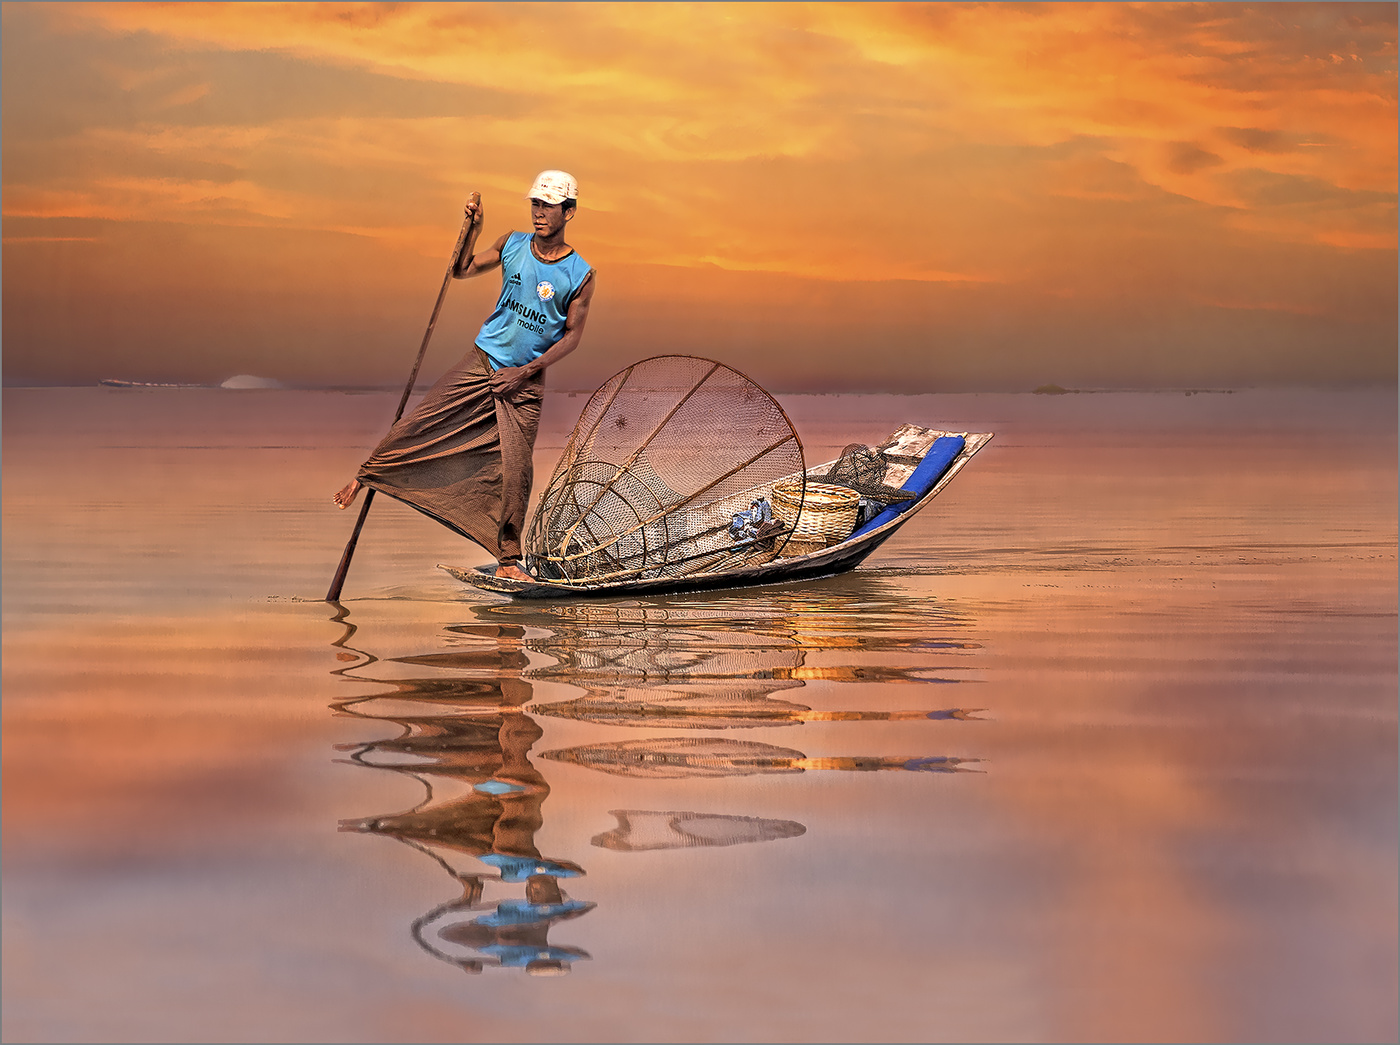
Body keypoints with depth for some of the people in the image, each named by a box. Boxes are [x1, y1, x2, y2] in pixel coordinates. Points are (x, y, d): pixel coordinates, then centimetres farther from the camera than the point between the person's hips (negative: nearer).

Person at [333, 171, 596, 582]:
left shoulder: (580, 275, -7)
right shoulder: (513, 245, 0)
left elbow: (572, 335, -3)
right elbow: (462, 270, 9)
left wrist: (529, 370, -11)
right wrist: (473, 229, -7)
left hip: (525, 380, -2)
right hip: (482, 361, 2)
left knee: (515, 470, -6)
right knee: (421, 425, -4)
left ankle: (508, 560, 5)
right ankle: (366, 475, 18)